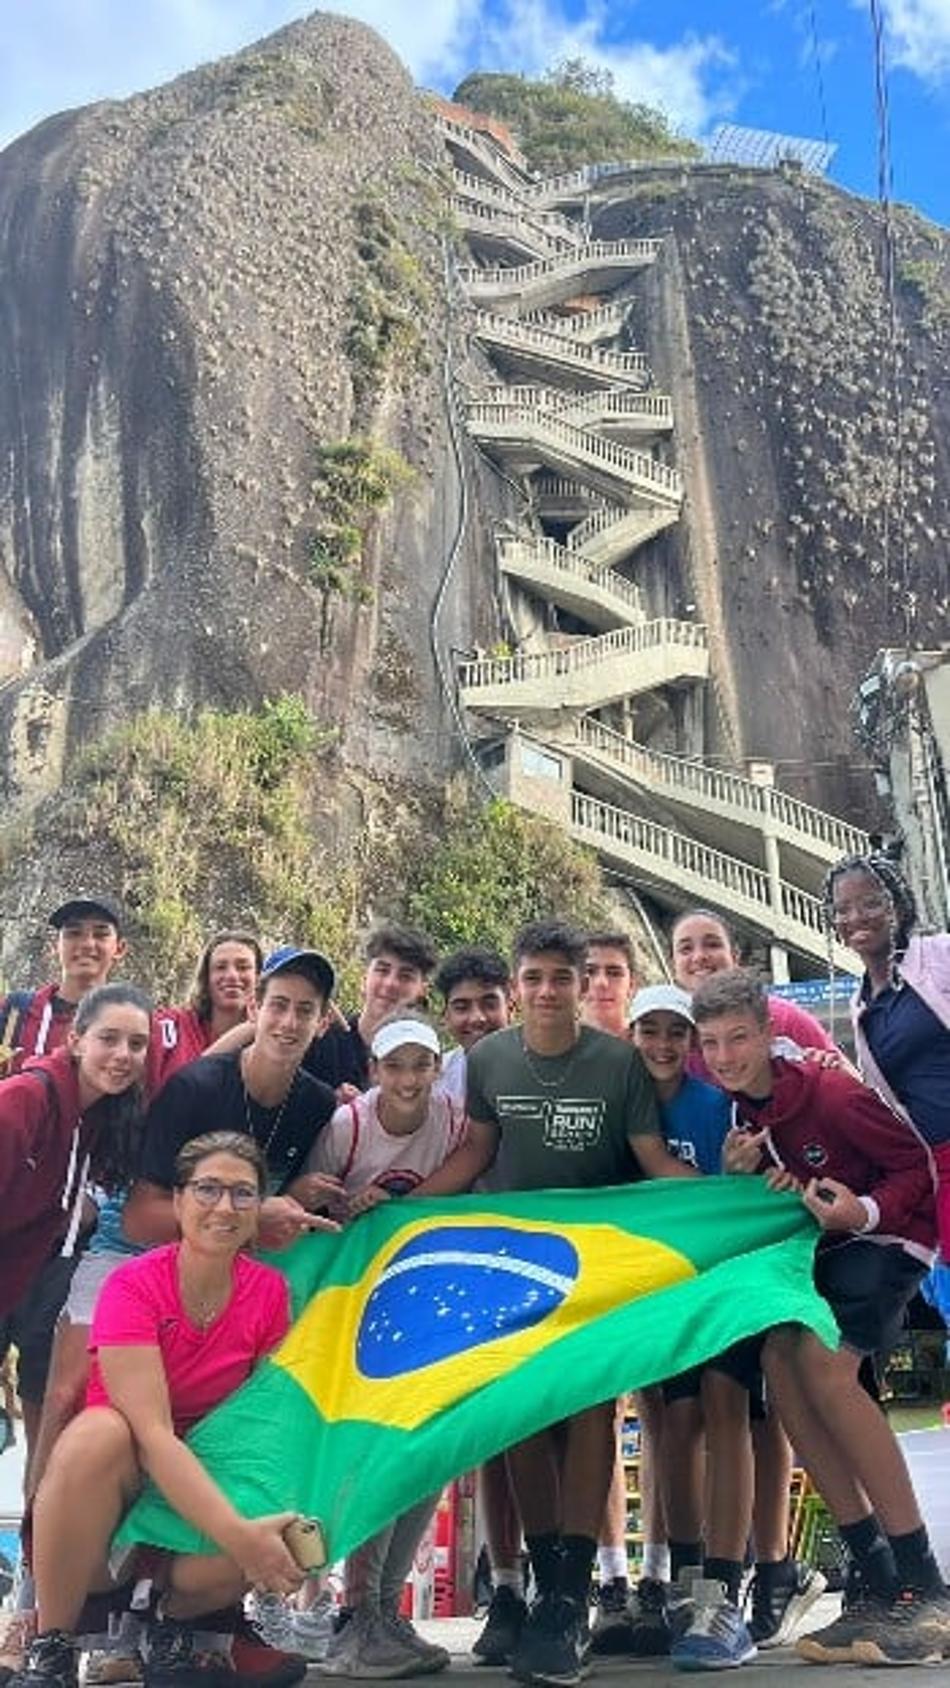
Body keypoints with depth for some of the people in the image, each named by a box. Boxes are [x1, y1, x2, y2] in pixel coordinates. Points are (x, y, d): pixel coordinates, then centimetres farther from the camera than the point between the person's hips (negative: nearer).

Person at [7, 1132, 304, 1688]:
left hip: (206, 1474, 3)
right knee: (99, 1433, -36)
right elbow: (151, 1430, -28)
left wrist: (294, 1537, -22)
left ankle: (172, 1623, 2)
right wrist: (238, 1533, -37)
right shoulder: (134, 1286, -19)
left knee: (277, 1531, -29)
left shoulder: (271, 1291, -6)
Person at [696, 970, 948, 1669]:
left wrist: (866, 1211, -32)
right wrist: (736, 1178, -14)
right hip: (819, 1247, 7)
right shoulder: (738, 1116, -2)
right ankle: (880, 1581, -5)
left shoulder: (832, 1095, -23)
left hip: (886, 1238, -7)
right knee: (778, 1357, -15)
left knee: (823, 1363, -26)